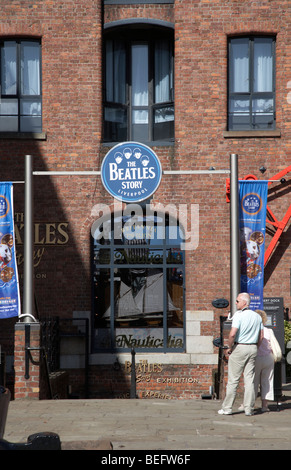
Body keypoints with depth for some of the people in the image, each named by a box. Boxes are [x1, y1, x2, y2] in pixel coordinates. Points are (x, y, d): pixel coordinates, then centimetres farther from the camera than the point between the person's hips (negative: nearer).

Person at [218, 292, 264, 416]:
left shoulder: (239, 315, -13)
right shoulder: (257, 316, 9)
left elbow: (232, 334, -22)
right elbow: (261, 336, 12)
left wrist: (229, 348, -8)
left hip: (239, 347, -6)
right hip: (252, 348, 6)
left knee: (233, 379, 0)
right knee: (249, 379, 6)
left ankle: (227, 408, 5)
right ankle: (249, 409, 6)